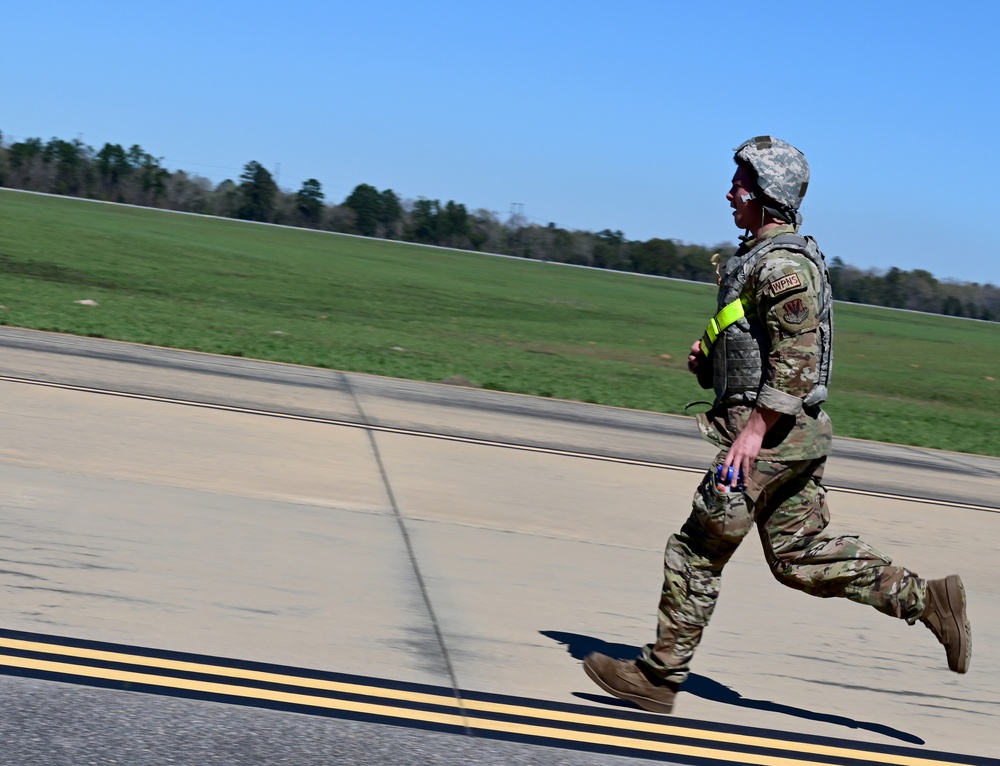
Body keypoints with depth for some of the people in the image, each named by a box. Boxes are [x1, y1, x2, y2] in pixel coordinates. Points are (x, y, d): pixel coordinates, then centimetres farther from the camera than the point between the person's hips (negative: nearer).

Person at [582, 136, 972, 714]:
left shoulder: (783, 264, -15)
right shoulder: (763, 257, 17)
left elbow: (798, 355, -24)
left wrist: (755, 428, -27)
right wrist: (709, 358, 9)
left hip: (772, 433, -10)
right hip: (793, 434, 10)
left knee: (697, 553, -1)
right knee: (802, 557, 12)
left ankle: (660, 676, 8)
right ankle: (928, 599, 9)